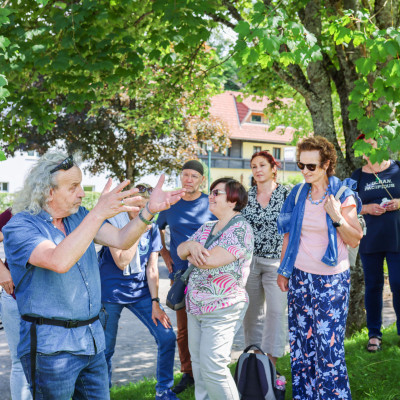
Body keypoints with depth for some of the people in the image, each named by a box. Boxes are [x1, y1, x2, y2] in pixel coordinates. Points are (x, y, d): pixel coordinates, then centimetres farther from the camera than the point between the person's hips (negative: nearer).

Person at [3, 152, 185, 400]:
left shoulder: (78, 216, 8)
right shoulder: (19, 228, -14)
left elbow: (121, 240, 0)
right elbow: (59, 261, -31)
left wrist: (149, 211, -16)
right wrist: (98, 213, -35)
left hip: (92, 340, 7)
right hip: (51, 348, -6)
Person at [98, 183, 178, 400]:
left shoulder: (152, 228, 1)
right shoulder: (113, 222, -13)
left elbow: (152, 269, 1)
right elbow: (121, 262, -19)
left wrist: (155, 303, -5)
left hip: (140, 292, 4)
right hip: (111, 293, -4)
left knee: (167, 337, -3)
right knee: (106, 349, 3)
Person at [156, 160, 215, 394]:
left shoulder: (211, 204, -2)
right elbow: (158, 229, 22)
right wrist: (164, 253, 11)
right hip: (180, 273, 3)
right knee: (183, 328, 9)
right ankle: (188, 373, 20)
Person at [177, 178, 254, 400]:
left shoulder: (240, 229, -14)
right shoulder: (206, 228, 13)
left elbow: (211, 259, -24)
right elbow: (181, 250, 5)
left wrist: (191, 256, -5)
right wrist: (192, 245, -17)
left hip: (222, 310, -8)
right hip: (195, 306, 8)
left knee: (212, 367, -12)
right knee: (198, 363, 13)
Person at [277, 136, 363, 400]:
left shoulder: (343, 195, -7)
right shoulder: (298, 193, 5)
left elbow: (355, 241, -6)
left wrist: (338, 218, -22)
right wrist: (283, 270, 13)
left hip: (331, 279, -4)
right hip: (300, 276, 4)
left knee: (329, 342, -4)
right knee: (301, 339, 10)